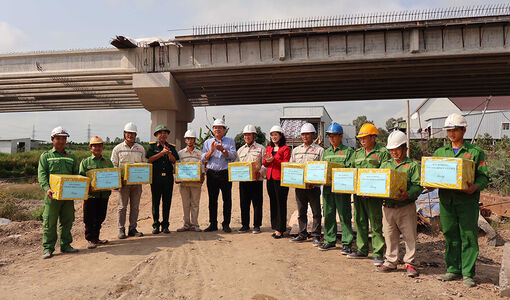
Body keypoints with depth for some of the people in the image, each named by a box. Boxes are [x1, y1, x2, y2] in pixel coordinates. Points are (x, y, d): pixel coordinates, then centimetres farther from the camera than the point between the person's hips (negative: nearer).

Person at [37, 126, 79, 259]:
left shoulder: (71, 156, 15)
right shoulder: (46, 156, 7)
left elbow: (77, 174, 14)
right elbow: (42, 175, -3)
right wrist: (46, 188, -19)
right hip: (52, 194, -3)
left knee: (67, 221, 9)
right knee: (49, 222, 0)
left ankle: (65, 245, 20)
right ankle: (48, 248, 10)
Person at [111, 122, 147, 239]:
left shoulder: (141, 149, 11)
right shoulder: (118, 148, 4)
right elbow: (113, 166, 3)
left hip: (137, 182, 3)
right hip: (123, 182, -3)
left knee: (135, 206, 7)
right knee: (122, 206, 1)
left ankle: (132, 228, 16)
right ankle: (121, 230, 10)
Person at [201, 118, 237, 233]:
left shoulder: (230, 141, 9)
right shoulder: (208, 142, 14)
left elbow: (233, 156, -4)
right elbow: (204, 158, 4)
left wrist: (223, 150, -17)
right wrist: (211, 151, -13)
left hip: (226, 173, -2)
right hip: (212, 174, 2)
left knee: (227, 199, 0)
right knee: (212, 199, 5)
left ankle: (226, 224, 9)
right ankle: (213, 224, 14)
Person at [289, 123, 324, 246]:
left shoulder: (319, 150, 2)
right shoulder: (296, 150, 15)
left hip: (313, 186, -4)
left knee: (316, 212, 1)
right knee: (301, 211, 11)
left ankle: (316, 236, 10)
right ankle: (302, 234, 22)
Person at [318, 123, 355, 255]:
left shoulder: (348, 151, 0)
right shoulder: (326, 152, 17)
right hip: (327, 187, 5)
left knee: (344, 216, -1)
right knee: (328, 215, 10)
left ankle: (346, 243, 7)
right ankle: (329, 241, 22)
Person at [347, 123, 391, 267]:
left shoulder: (382, 152, -3)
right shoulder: (357, 153, 16)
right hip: (358, 193, 6)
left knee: (376, 224, -1)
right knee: (360, 222, 12)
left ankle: (378, 253, 8)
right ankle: (362, 250, 23)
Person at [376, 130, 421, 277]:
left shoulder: (413, 165, -1)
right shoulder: (385, 164, 13)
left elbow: (417, 186, -11)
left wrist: (408, 195, -28)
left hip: (406, 207, -4)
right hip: (388, 206, 4)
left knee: (409, 236, 3)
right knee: (390, 236, 11)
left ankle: (409, 263, 17)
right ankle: (391, 261, 24)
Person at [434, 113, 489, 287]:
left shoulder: (475, 152, 4)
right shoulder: (439, 152, 15)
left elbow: (483, 176, 0)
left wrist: (475, 187, -20)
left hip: (467, 200, -3)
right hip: (446, 199, 3)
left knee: (468, 237, -1)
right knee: (450, 236, 9)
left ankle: (468, 274, 9)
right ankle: (453, 270, 20)